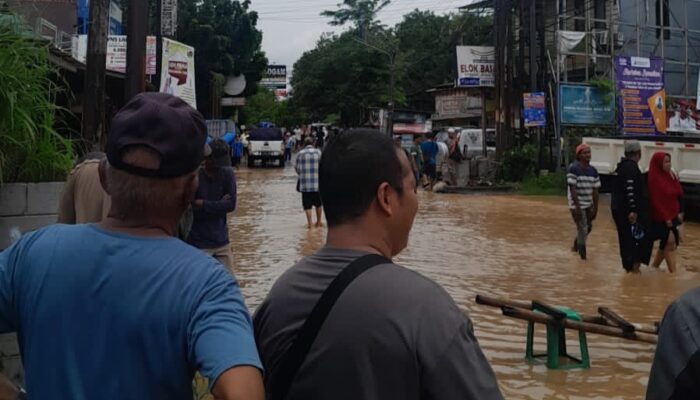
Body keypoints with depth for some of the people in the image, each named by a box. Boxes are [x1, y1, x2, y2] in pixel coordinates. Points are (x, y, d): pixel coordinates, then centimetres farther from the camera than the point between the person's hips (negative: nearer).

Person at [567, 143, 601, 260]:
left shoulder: (593, 170, 6)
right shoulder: (573, 169, -13)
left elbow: (595, 191, 7)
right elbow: (572, 189, -17)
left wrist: (595, 208, 6)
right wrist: (577, 207, -21)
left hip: (589, 204, 7)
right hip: (577, 205, -7)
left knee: (588, 228, 16)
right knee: (582, 230, -7)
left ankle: (576, 245, 41)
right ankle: (583, 255, 4)